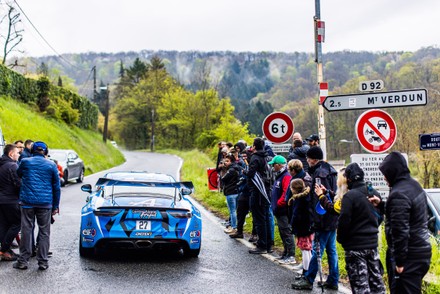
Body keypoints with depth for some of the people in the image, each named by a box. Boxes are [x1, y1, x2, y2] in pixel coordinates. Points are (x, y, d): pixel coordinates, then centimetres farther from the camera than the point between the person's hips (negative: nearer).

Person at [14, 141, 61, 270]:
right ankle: (43, 262, 6)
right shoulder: (51, 165, 3)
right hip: (45, 203, 0)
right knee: (44, 232, 6)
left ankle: (23, 261, 10)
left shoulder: (25, 162, 1)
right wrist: (56, 206, 12)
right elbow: (56, 187, 5)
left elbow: (18, 175, 20)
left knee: (26, 231, 6)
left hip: (27, 202, 0)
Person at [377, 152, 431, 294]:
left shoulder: (399, 194, -21)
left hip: (410, 255, -10)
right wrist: (381, 204, 19)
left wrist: (399, 261, -19)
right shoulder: (414, 185, 10)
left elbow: (400, 231, -24)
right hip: (422, 249, 10)